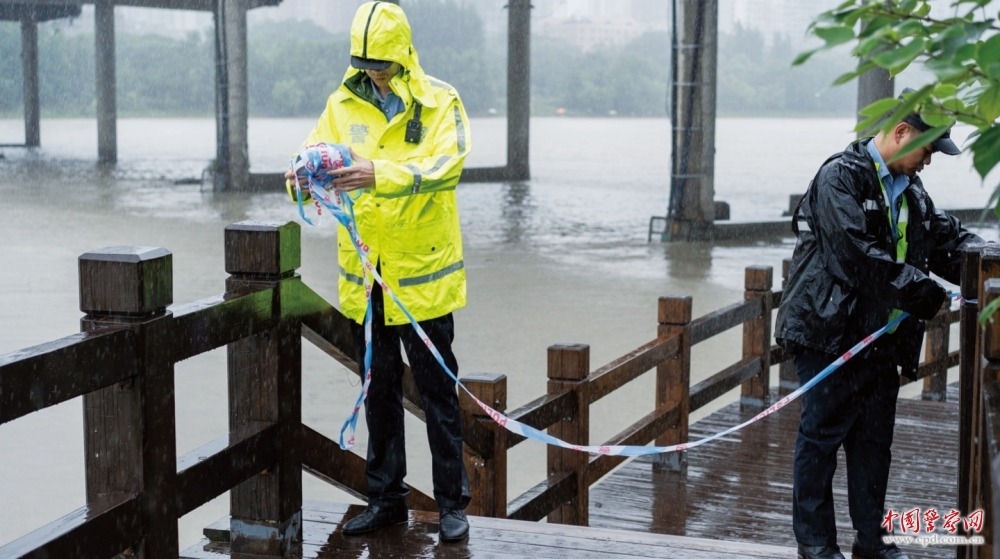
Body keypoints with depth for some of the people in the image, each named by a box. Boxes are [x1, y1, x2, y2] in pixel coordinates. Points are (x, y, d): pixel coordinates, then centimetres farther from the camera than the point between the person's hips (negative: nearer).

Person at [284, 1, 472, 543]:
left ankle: (452, 502, 16)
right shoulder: (343, 103, 5)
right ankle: (386, 498, 26)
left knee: (437, 394, 5)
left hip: (423, 274, -4)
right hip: (363, 277, 4)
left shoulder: (440, 102, -8)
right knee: (379, 392, 14)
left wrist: (381, 174, -39)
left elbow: (444, 167, -23)